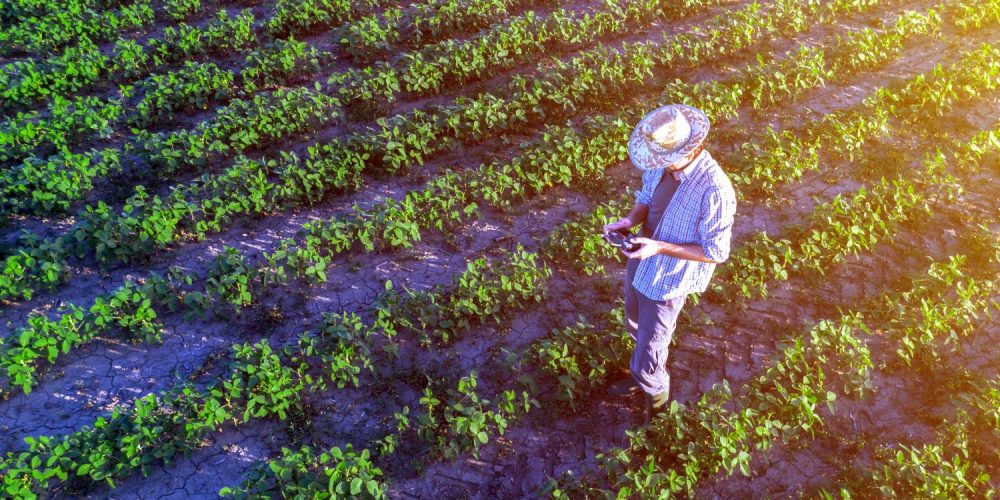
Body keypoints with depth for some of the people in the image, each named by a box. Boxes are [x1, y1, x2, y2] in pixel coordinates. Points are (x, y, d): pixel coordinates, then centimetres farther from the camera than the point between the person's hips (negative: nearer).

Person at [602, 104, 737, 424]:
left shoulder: (714, 190, -33)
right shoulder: (663, 164, -13)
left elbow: (716, 252, -23)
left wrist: (660, 247, -31)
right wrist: (630, 220, -15)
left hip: (666, 285, -7)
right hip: (639, 264, 7)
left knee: (645, 362, 8)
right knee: (636, 329, 31)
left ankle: (657, 398, 42)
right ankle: (645, 375, 62)